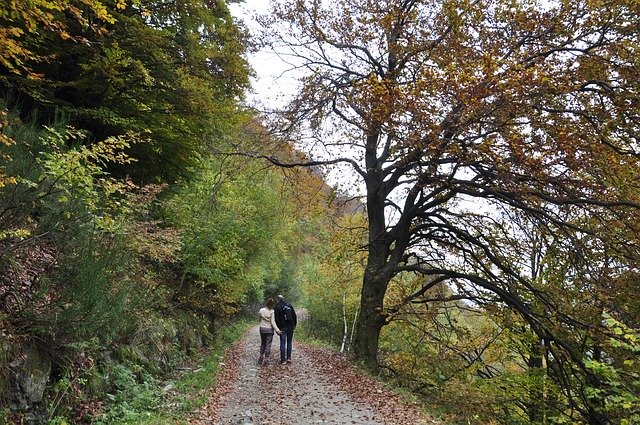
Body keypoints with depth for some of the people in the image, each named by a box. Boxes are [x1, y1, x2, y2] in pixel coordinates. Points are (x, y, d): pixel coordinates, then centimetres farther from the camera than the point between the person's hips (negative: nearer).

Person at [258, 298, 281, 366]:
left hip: (262, 329, 4)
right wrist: (277, 330, -16)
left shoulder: (261, 310, -4)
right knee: (268, 345, 4)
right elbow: (273, 322, -16)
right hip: (269, 330, -3)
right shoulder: (272, 312, -13)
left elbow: (260, 319, 6)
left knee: (262, 343, 19)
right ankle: (266, 360, 4)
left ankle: (261, 358, 24)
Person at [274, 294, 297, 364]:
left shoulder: (277, 307, -6)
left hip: (283, 328, -4)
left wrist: (278, 328, -9)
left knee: (283, 343, 0)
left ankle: (283, 360, 0)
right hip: (290, 327, 4)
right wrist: (294, 325, 16)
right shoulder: (289, 305, 7)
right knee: (289, 342, 14)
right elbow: (294, 316, 9)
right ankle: (289, 358, 14)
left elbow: (277, 319, -11)